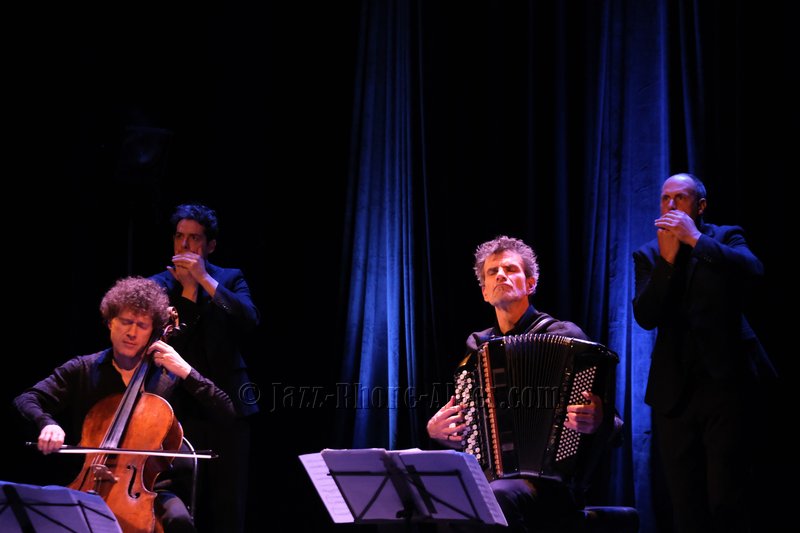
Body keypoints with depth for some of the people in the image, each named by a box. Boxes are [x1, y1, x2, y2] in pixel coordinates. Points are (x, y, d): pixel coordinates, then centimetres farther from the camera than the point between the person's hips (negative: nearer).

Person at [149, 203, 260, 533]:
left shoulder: (230, 280, 8)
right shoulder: (157, 285, 6)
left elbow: (249, 320, -13)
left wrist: (205, 279, -15)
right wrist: (187, 289, -14)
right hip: (180, 408, 0)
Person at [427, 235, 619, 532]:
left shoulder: (565, 335, 3)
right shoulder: (477, 348, 18)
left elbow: (611, 428, -1)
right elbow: (462, 438, 26)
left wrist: (597, 422, -25)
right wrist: (436, 430, 3)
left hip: (550, 482, -4)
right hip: (490, 475, 4)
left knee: (497, 496, -38)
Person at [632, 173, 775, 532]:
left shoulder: (724, 239, 4)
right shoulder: (648, 255, 11)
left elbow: (752, 270, -18)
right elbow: (645, 317, -3)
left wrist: (695, 239, -17)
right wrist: (667, 260, -11)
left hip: (725, 384, -3)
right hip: (674, 391, 3)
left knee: (725, 501, -10)